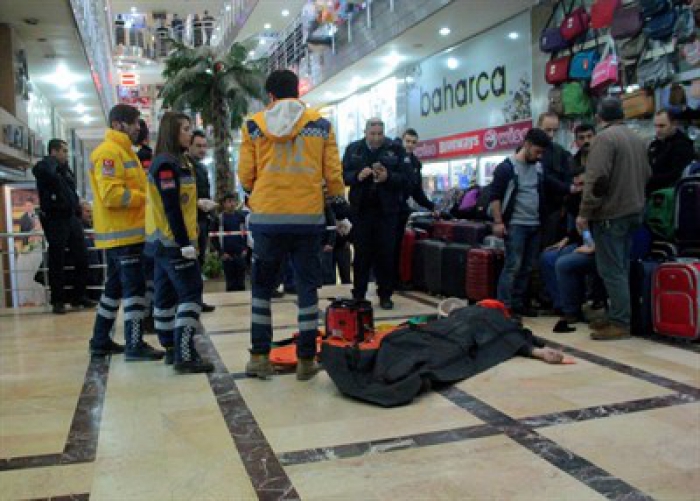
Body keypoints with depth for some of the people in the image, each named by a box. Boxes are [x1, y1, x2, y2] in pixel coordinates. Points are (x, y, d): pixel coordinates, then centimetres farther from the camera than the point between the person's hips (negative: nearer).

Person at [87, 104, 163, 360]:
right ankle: (135, 345, -3)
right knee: (134, 288, -8)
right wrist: (146, 197, -15)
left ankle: (101, 341, 25)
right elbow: (111, 194, -22)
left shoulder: (123, 151, 20)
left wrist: (144, 196, 6)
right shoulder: (109, 152, -12)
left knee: (115, 287, 16)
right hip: (122, 234, -10)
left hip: (122, 233, 10)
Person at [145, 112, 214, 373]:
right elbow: (171, 207, -20)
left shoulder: (179, 161, 16)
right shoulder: (166, 164, -14)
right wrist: (184, 243, -21)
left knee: (167, 295, 13)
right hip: (173, 242, -10)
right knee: (191, 293, -10)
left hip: (164, 242, 10)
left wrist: (187, 240, 18)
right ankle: (184, 356, -9)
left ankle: (172, 349, 21)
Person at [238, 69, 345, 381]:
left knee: (262, 286, 13)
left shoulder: (253, 126, 2)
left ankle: (259, 357, 14)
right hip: (308, 217, 0)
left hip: (267, 217, 0)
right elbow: (333, 175, 0)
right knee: (307, 287, 8)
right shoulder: (321, 125, 3)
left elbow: (245, 176, 1)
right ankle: (306, 360, 11)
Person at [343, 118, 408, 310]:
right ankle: (358, 295, 15)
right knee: (362, 254, 6)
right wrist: (358, 176, -17)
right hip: (362, 209, 1)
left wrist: (388, 177, -20)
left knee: (386, 254, 4)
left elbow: (407, 179, -3)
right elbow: (343, 175, 2)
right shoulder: (353, 149, 6)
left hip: (387, 210, -1)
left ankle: (385, 295, 14)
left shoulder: (395, 149, 2)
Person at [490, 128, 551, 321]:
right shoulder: (507, 167, -8)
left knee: (527, 267, 8)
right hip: (515, 225, -7)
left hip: (535, 225, 7)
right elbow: (495, 196, -9)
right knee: (513, 266, -9)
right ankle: (504, 306, -4)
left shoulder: (539, 168, 12)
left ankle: (517, 304, 16)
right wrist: (498, 222, -14)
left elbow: (543, 193, 23)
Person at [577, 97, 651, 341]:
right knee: (621, 268, 14)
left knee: (611, 270, -5)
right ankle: (617, 316, 20)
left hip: (610, 214, -8)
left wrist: (585, 213, -16)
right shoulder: (637, 138, 13)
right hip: (634, 211, 8)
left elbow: (597, 179, -19)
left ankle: (620, 323, -4)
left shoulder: (604, 138, -12)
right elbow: (647, 174, 18)